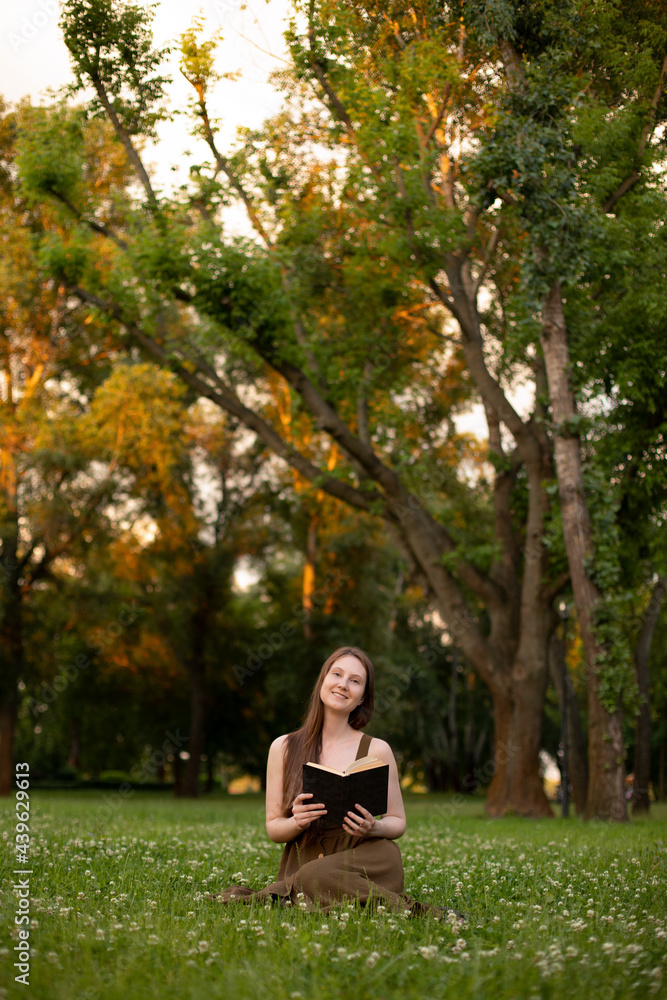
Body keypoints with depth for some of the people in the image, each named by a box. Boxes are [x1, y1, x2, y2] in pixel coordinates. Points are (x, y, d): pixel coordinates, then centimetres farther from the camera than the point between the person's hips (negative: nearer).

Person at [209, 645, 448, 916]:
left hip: (367, 860, -2)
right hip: (304, 860, 2)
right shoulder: (283, 748, 7)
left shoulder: (377, 750, 4)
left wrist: (374, 827, -14)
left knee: (315, 877, -36)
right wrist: (297, 823, -15)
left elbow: (398, 822, 10)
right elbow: (273, 828, 9)